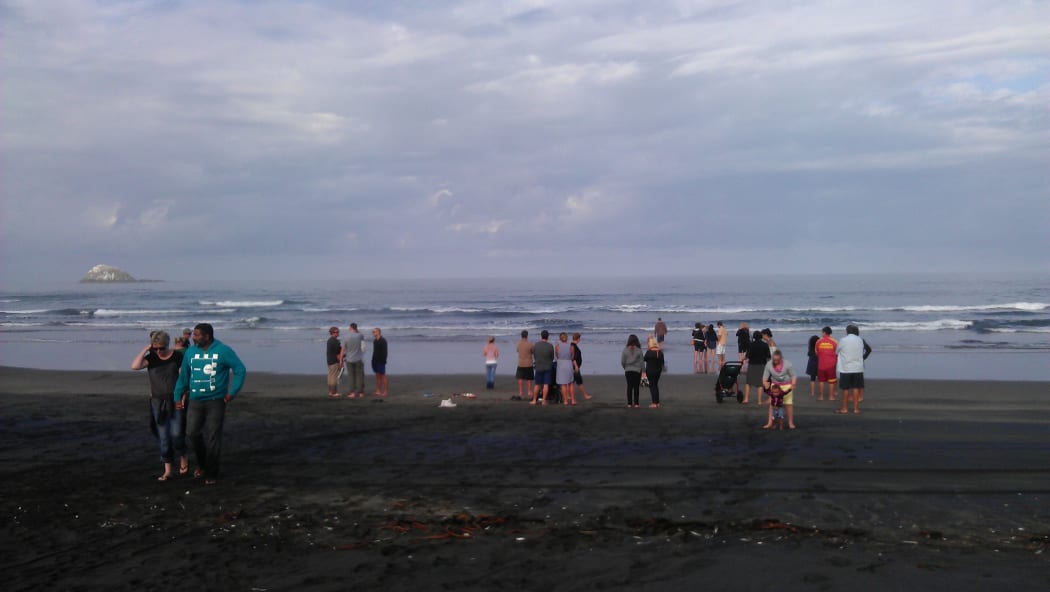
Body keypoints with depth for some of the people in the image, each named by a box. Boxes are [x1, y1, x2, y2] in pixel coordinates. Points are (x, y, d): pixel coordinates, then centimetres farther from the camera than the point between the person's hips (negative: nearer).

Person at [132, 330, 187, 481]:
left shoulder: (177, 356, -5)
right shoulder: (151, 358, 0)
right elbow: (135, 366, -17)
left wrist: (183, 397, -10)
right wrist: (145, 349, -16)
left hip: (176, 401, -2)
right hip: (158, 402, 2)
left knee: (176, 434, -7)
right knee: (163, 437, 5)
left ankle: (183, 459, 21)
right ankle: (167, 471, 11)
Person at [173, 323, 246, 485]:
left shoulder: (223, 351, -7)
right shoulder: (190, 352, 7)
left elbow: (240, 370, -5)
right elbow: (183, 375, 15)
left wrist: (232, 392, -9)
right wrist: (178, 396, 11)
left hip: (216, 401, -4)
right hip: (195, 401, 4)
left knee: (213, 438, -2)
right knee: (192, 433, 1)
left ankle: (211, 474, 10)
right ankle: (202, 464, 25)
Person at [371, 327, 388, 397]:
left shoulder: (383, 341, -12)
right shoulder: (375, 341, 13)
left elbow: (384, 352, -16)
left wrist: (383, 360, -21)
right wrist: (373, 360, 14)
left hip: (381, 361, -8)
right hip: (375, 361, 8)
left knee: (383, 375, -5)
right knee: (377, 376, 9)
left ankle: (386, 391, -2)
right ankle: (378, 391, 12)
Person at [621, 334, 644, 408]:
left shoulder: (625, 350, -6)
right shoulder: (639, 350, -9)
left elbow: (622, 361, -4)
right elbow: (641, 362, -8)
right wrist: (642, 371, 0)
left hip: (628, 371, 1)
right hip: (637, 370, -1)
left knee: (629, 386, 8)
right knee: (636, 387, 6)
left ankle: (629, 403, 7)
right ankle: (636, 403, 5)